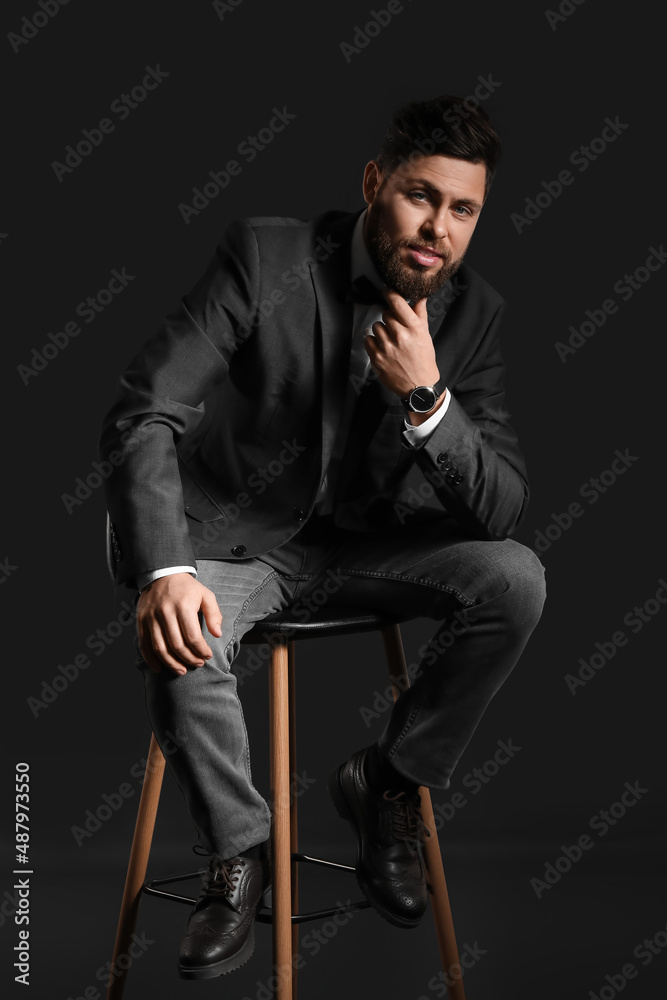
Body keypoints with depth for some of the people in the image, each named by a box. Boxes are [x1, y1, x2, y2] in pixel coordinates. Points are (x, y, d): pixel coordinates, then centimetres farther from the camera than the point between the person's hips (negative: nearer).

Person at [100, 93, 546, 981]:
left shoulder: (474, 313, -7)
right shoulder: (264, 257, -16)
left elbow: (504, 509, -12)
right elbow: (143, 416, -21)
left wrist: (425, 397, -30)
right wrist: (164, 570, -37)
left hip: (369, 542, 3)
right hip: (238, 534, -3)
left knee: (516, 579, -23)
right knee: (177, 637, -35)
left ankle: (387, 781, 0)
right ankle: (239, 850, -6)